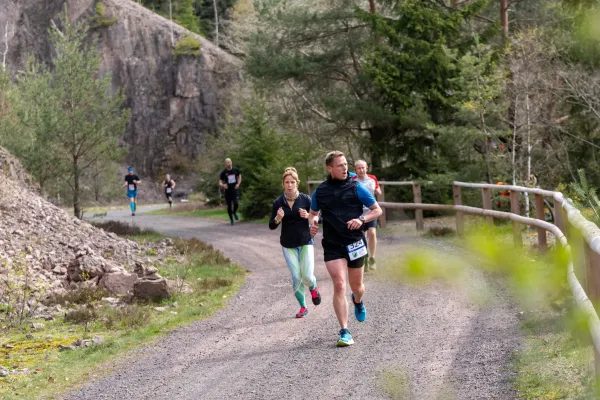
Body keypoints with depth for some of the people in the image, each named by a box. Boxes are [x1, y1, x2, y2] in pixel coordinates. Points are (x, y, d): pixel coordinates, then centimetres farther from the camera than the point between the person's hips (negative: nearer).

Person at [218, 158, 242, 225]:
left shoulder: (235, 170, 2)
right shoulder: (224, 172, -3)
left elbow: (239, 176, 19)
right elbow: (220, 182, 1)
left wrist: (238, 184, 2)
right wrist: (223, 185, -22)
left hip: (235, 189, 0)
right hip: (227, 190, 0)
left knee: (236, 203, -20)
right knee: (229, 206, 1)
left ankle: (235, 212, 12)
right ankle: (231, 219, 19)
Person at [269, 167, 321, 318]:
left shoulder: (305, 199, -8)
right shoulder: (278, 202, -4)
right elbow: (271, 226, 0)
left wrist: (308, 216, -22)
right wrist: (277, 219, -21)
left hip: (306, 242, -1)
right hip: (288, 245, 1)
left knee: (307, 275, -10)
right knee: (296, 277, -4)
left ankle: (313, 288, 26)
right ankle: (303, 307, 13)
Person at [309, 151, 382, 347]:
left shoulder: (355, 188, -1)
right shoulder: (320, 191, 4)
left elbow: (377, 210, 4)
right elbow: (313, 213, 21)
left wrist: (362, 219, -14)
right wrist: (312, 223, -2)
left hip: (355, 243, 0)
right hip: (332, 245, 0)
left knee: (356, 286, 12)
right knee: (339, 285, -13)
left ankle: (358, 302, 51)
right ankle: (344, 332, -11)